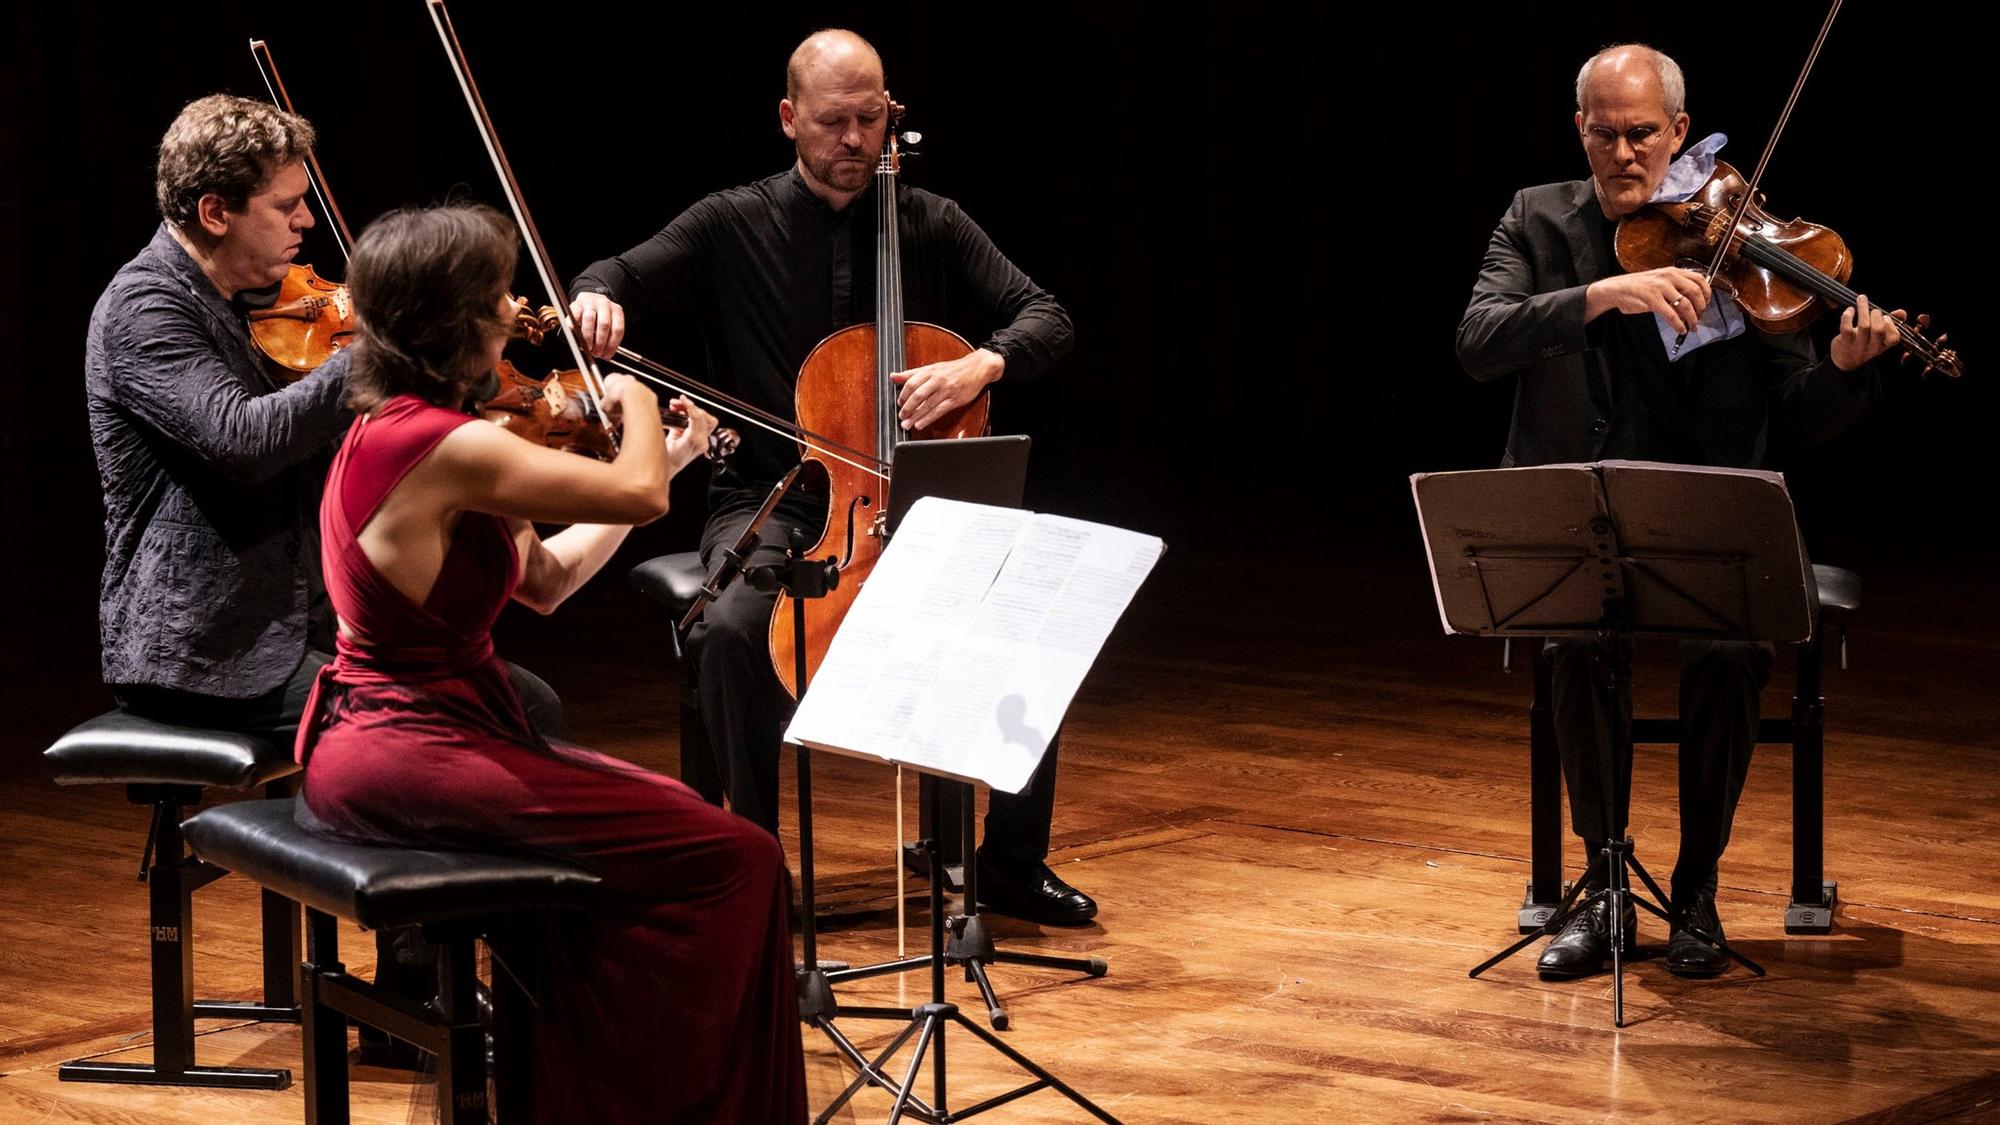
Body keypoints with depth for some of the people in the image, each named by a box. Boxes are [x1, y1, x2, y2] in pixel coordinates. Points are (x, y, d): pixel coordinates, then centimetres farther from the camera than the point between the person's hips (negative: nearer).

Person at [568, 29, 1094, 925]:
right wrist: (596, 299, -20)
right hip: (771, 503, -1)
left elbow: (1045, 319, 2)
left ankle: (1013, 865, -7)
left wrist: (981, 364, -20)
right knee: (729, 627, -34)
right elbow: (622, 277, 5)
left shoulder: (930, 225, 5)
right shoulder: (734, 226, 1)